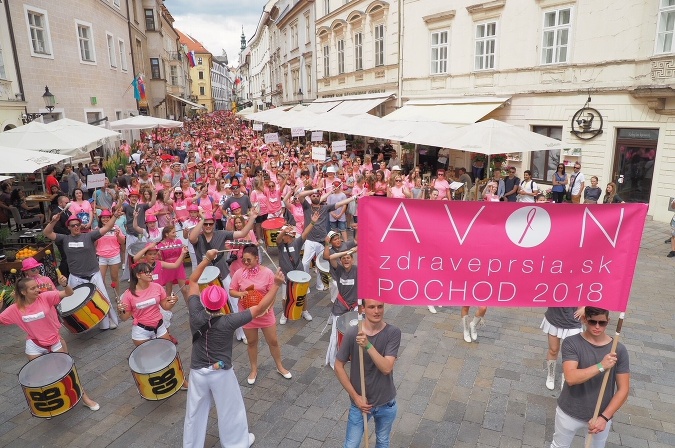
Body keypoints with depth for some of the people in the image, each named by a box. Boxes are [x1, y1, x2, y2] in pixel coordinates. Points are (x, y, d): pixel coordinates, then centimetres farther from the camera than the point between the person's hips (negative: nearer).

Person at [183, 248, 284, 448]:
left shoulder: (196, 314, -18)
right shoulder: (228, 322, -26)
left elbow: (192, 281, -6)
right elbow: (260, 308, -24)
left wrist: (206, 259, -6)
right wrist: (276, 284, -23)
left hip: (197, 371, 3)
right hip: (221, 372, -2)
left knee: (195, 412, 20)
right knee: (230, 409, 19)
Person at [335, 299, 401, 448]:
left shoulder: (393, 333, -17)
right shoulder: (352, 333, -20)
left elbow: (387, 368, -26)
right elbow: (338, 367, -10)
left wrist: (368, 345, -39)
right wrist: (355, 397, -11)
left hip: (386, 403, 1)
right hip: (360, 402, -1)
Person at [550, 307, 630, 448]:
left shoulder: (619, 350, -10)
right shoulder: (571, 343, -16)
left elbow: (623, 390, -7)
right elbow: (570, 378, -27)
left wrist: (604, 417, -15)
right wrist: (601, 366, -33)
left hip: (602, 415, 1)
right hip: (569, 412, -1)